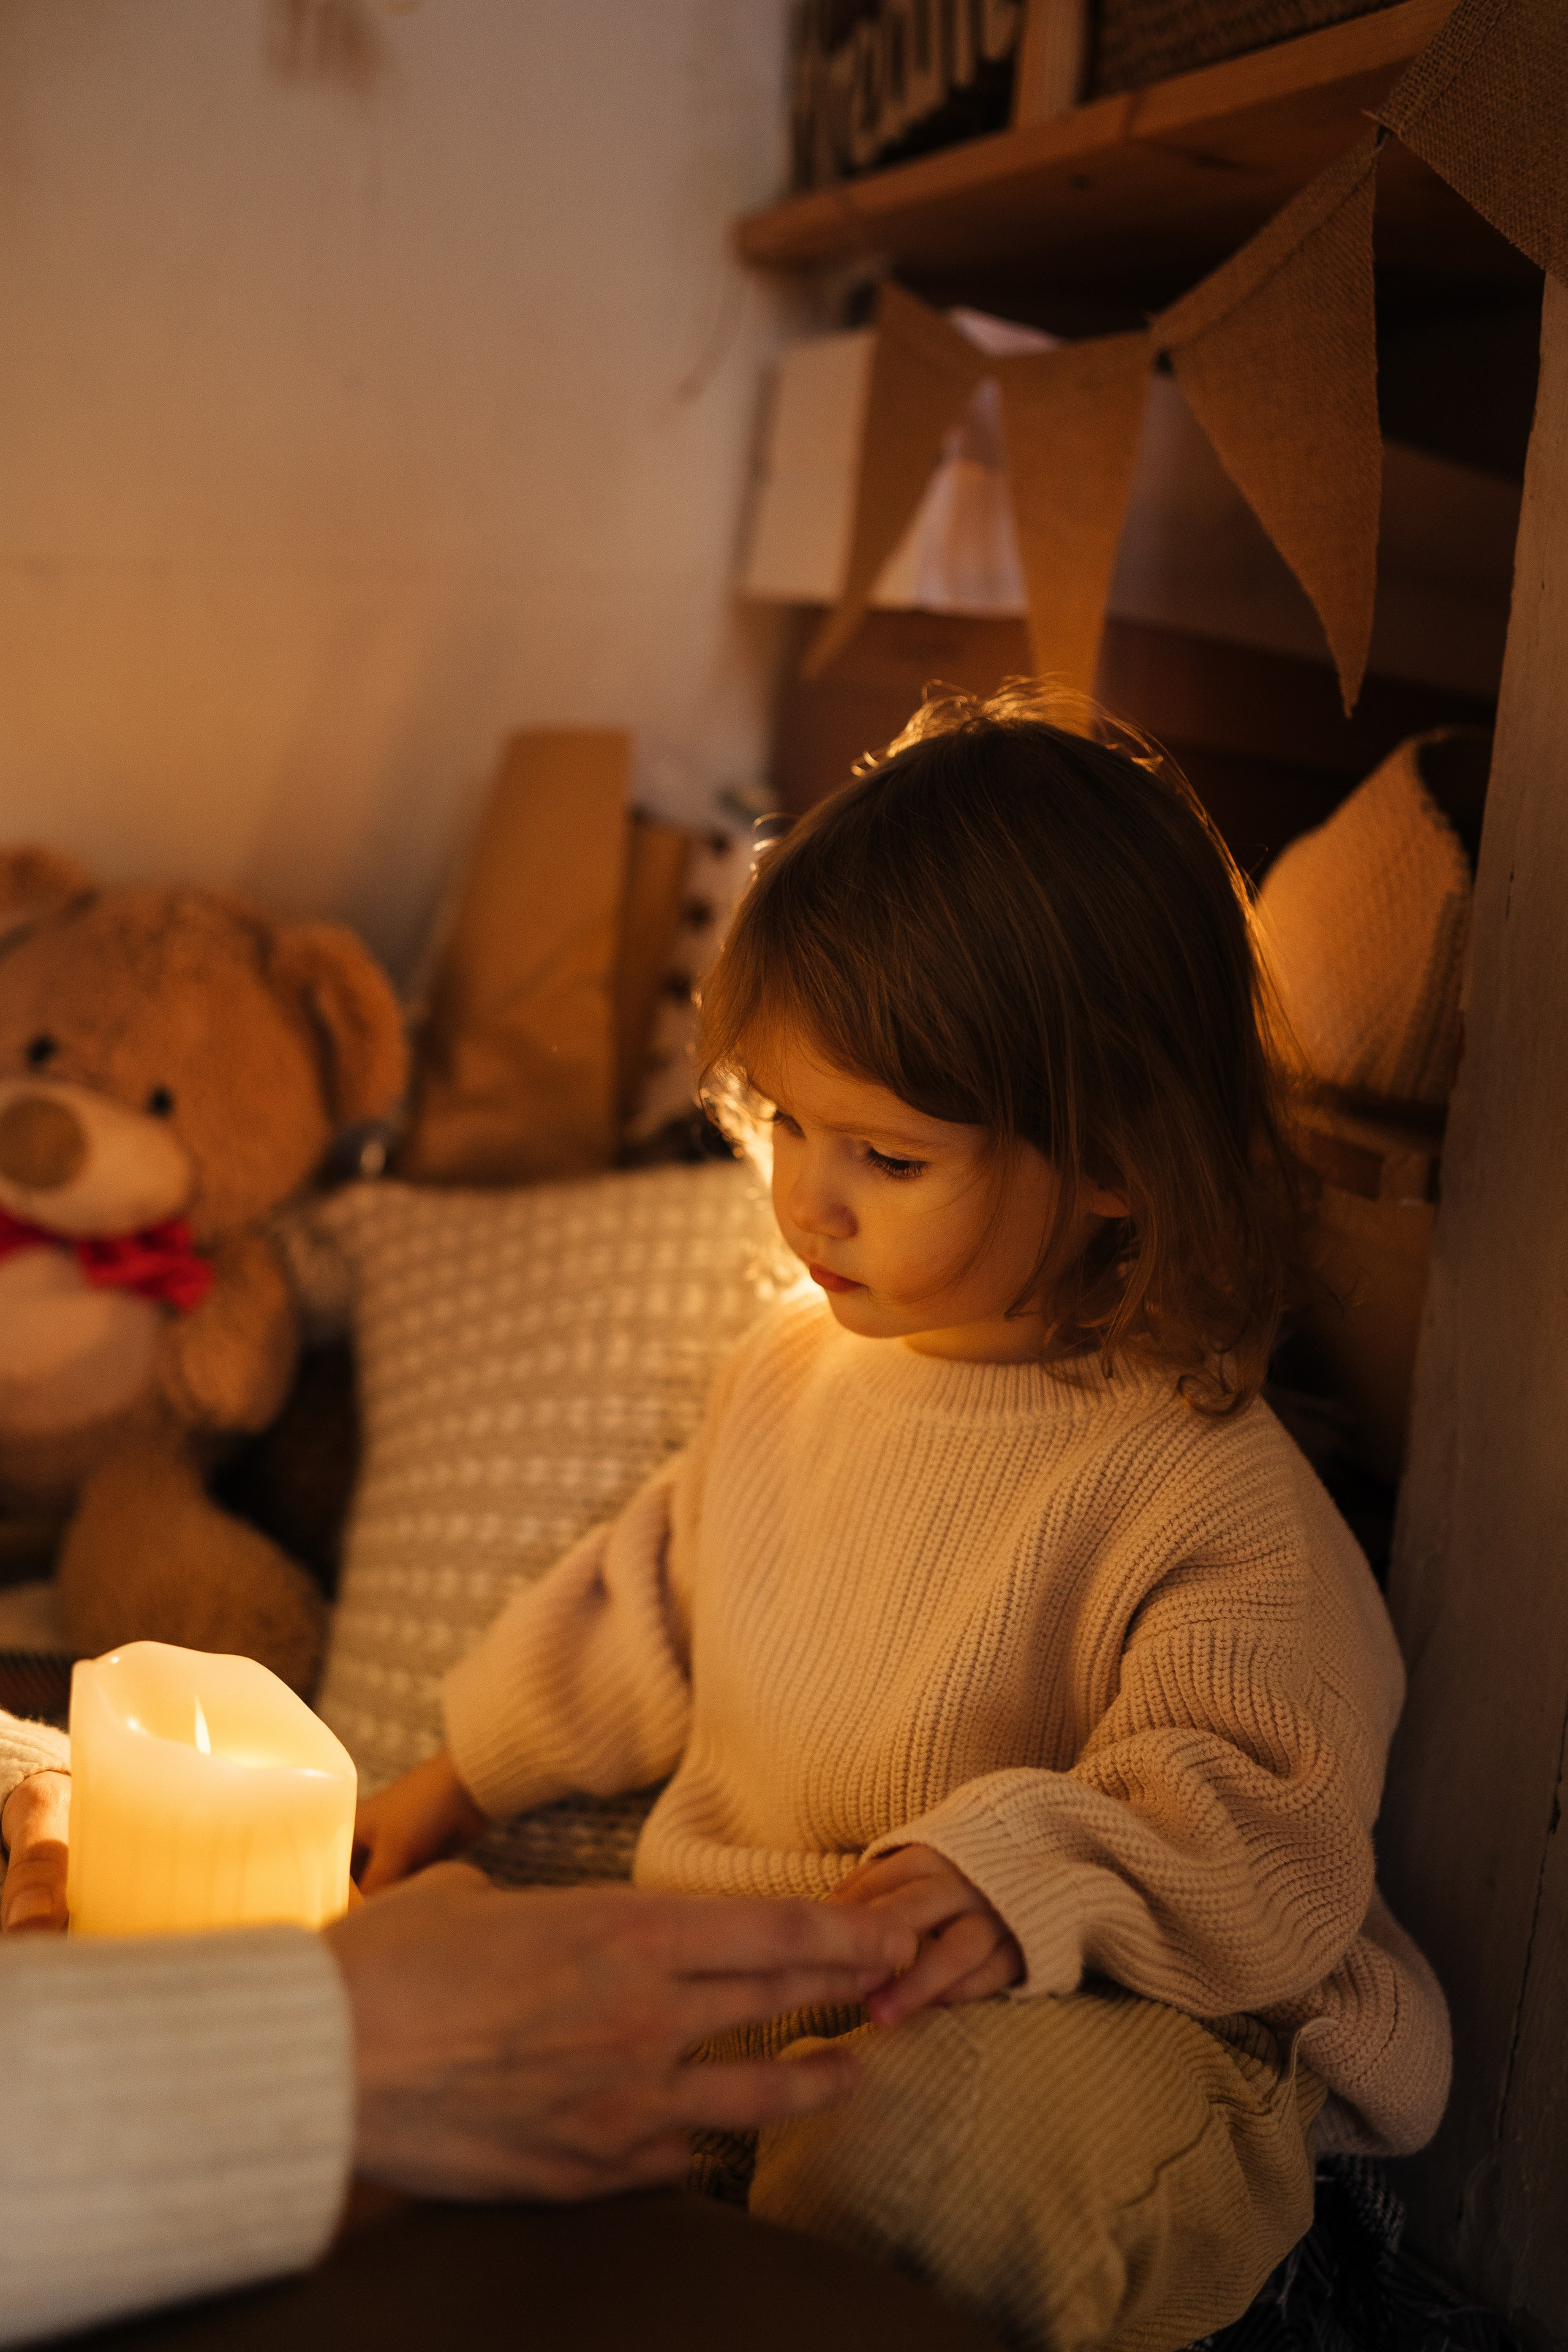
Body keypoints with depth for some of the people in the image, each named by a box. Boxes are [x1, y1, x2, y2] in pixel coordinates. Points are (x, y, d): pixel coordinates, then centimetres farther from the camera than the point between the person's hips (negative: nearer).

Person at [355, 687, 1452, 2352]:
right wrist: (461, 1779, 27)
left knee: (893, 2152, -38)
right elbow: (652, 1615, 22)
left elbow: (1262, 1840, -19)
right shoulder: (795, 1368, 6)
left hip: (1089, 2029, -6)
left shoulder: (1207, 1490, -18)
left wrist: (1019, 1888, -35)